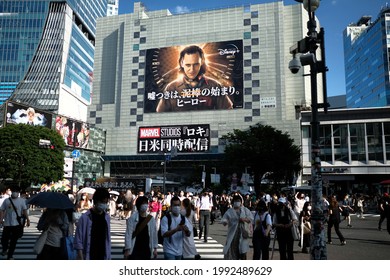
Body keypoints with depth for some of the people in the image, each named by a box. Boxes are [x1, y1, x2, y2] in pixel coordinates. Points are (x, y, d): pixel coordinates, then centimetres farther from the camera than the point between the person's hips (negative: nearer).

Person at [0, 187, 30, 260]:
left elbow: (25, 210, 0)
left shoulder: (21, 200, 0)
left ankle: (10, 256, 22)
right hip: (7, 224, 1)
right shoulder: (6, 200, 2)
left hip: (17, 224, -1)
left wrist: (27, 219, -7)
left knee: (14, 241, 6)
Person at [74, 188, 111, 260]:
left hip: (102, 258, 5)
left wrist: (108, 257, 9)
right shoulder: (85, 217, -11)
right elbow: (78, 240, -9)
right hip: (88, 258, -5)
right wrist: (80, 258, -13)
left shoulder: (106, 217, 4)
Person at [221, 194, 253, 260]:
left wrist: (245, 219, -14)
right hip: (232, 234, 0)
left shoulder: (246, 210, 8)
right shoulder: (229, 211, 6)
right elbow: (224, 219, 1)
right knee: (232, 250, 0)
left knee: (243, 251, 0)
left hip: (243, 233, 0)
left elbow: (251, 219, 5)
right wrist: (225, 222, -23)